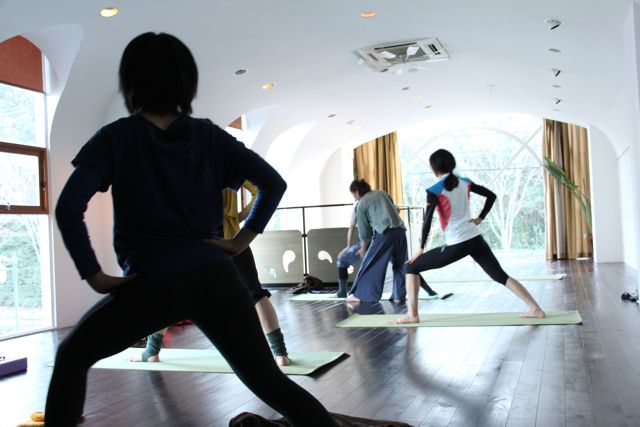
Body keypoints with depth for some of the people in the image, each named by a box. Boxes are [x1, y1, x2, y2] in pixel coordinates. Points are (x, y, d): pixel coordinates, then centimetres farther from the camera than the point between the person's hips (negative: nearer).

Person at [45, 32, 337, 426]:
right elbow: (274, 183, 3)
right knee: (270, 381, 11)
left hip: (154, 283, -2)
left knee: (72, 358, 22)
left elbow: (69, 209, -10)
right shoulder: (209, 135, 8)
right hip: (216, 277, 3)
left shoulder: (117, 137, 1)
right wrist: (240, 242, 6)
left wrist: (94, 276, -3)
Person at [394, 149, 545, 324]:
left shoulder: (434, 191, -8)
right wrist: (480, 219, 13)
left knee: (412, 267, 6)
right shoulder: (465, 183, 8)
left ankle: (412, 314, 0)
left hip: (456, 246, -5)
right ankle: (535, 309, 12)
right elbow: (491, 195, 12)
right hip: (476, 240, 5)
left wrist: (421, 248, -6)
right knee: (501, 276, 17)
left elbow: (427, 220, -14)